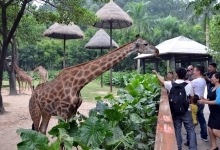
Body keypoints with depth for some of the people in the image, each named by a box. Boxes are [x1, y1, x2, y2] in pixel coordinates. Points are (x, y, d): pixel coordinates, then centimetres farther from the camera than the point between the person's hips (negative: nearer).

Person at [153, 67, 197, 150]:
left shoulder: (171, 84, -6)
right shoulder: (189, 85, -9)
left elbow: (162, 81, 13)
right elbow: (192, 97, 4)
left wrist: (156, 73, 29)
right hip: (186, 111, -1)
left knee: (177, 129, 13)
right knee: (190, 129, 9)